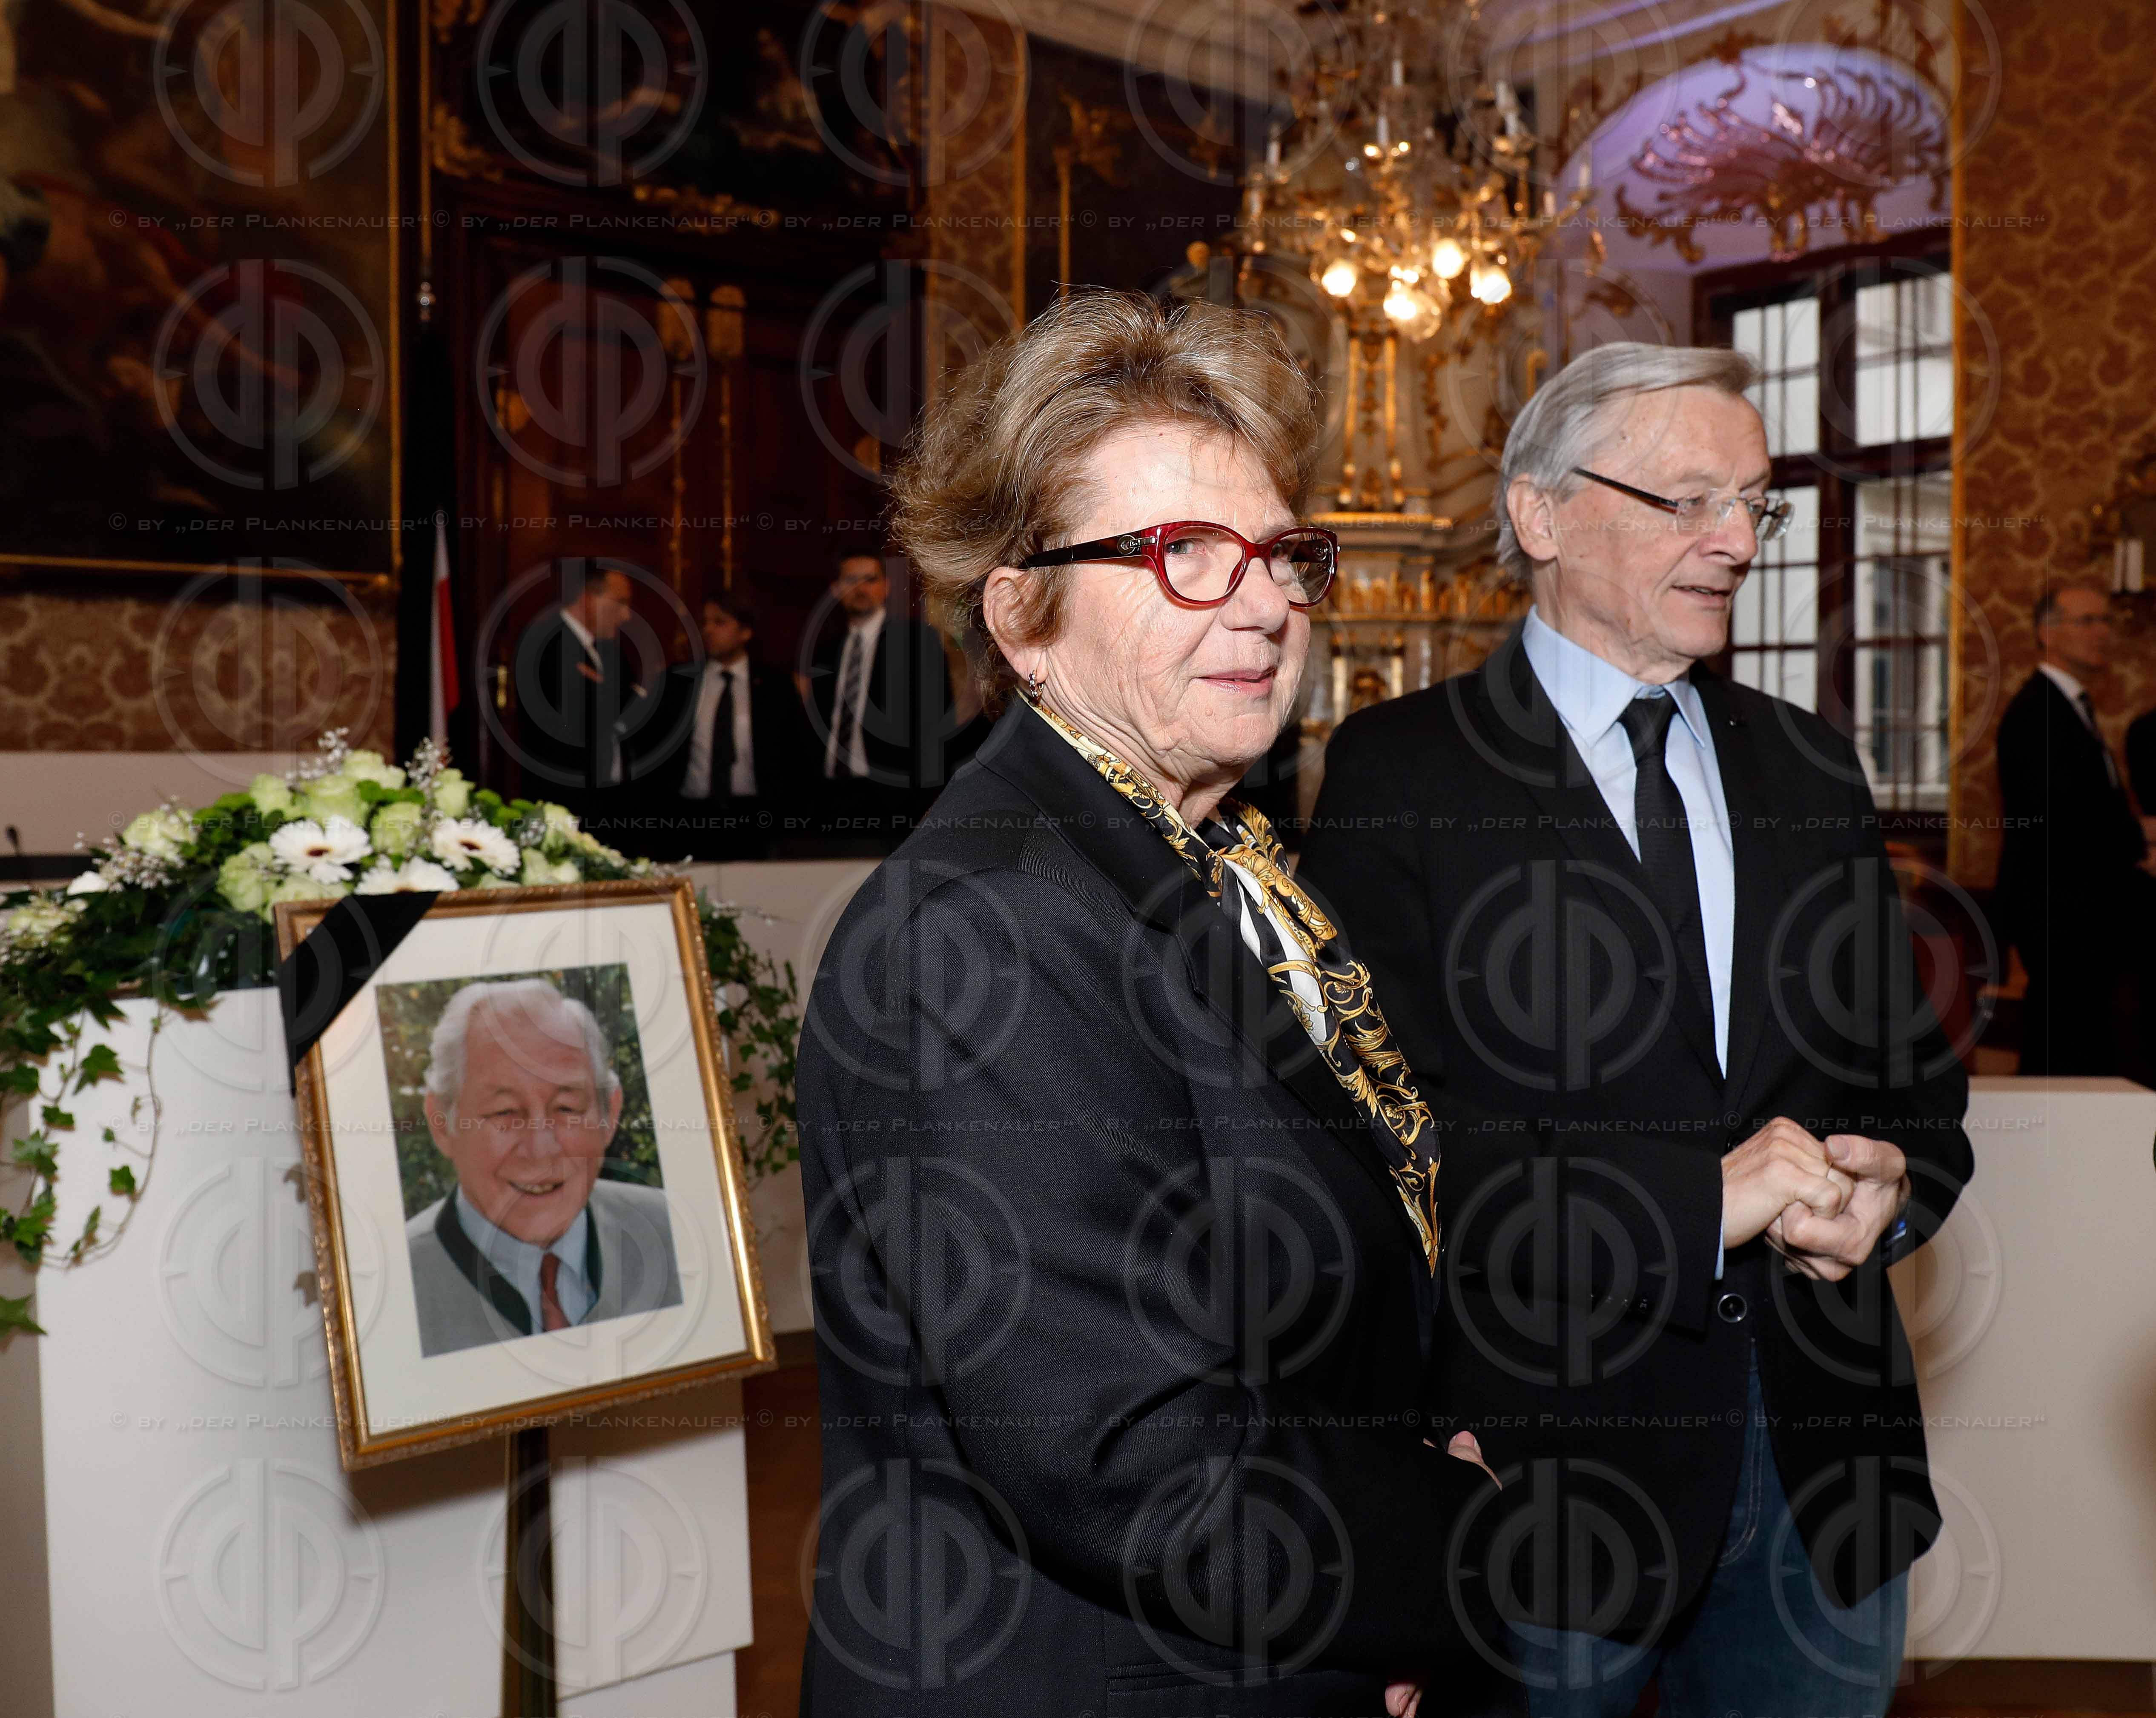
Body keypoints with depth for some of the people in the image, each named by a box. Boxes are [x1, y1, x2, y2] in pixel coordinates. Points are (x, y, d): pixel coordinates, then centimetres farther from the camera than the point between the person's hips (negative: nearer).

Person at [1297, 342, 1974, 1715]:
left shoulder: (1810, 770, 11)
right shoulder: (1396, 776, -8)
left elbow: (1912, 1072, 15)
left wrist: (1888, 1181, -8)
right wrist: (1697, 1199, -21)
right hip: (1545, 1462, -5)